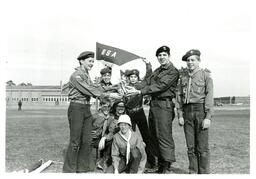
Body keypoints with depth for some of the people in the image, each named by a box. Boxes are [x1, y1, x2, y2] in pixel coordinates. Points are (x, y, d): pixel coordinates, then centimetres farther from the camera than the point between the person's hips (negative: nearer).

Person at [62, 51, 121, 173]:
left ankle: (82, 169, 19)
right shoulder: (76, 76, -12)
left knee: (87, 141, 9)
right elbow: (89, 91, -19)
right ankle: (69, 170, 8)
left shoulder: (87, 75, 16)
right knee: (75, 142, -3)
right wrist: (108, 95, -18)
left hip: (86, 108, 8)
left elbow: (94, 88, 7)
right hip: (76, 108, -8)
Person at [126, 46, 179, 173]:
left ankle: (167, 166, -2)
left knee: (164, 136, -9)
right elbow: (147, 81, 10)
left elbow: (160, 86, -17)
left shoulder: (173, 71, -7)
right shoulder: (157, 71, 21)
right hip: (153, 104, 9)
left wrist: (140, 92, -23)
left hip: (164, 104, -9)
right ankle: (160, 161, 24)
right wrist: (134, 88, -8)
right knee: (154, 135, 12)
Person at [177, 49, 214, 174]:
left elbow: (209, 96, -5)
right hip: (187, 112, 4)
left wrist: (208, 117, -13)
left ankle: (204, 173, 8)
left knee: (202, 147, -2)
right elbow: (180, 97, 13)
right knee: (190, 147, 7)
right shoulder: (183, 76, 14)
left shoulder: (205, 75, 1)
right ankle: (193, 172, 17)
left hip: (201, 110, -4)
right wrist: (180, 115, 4)